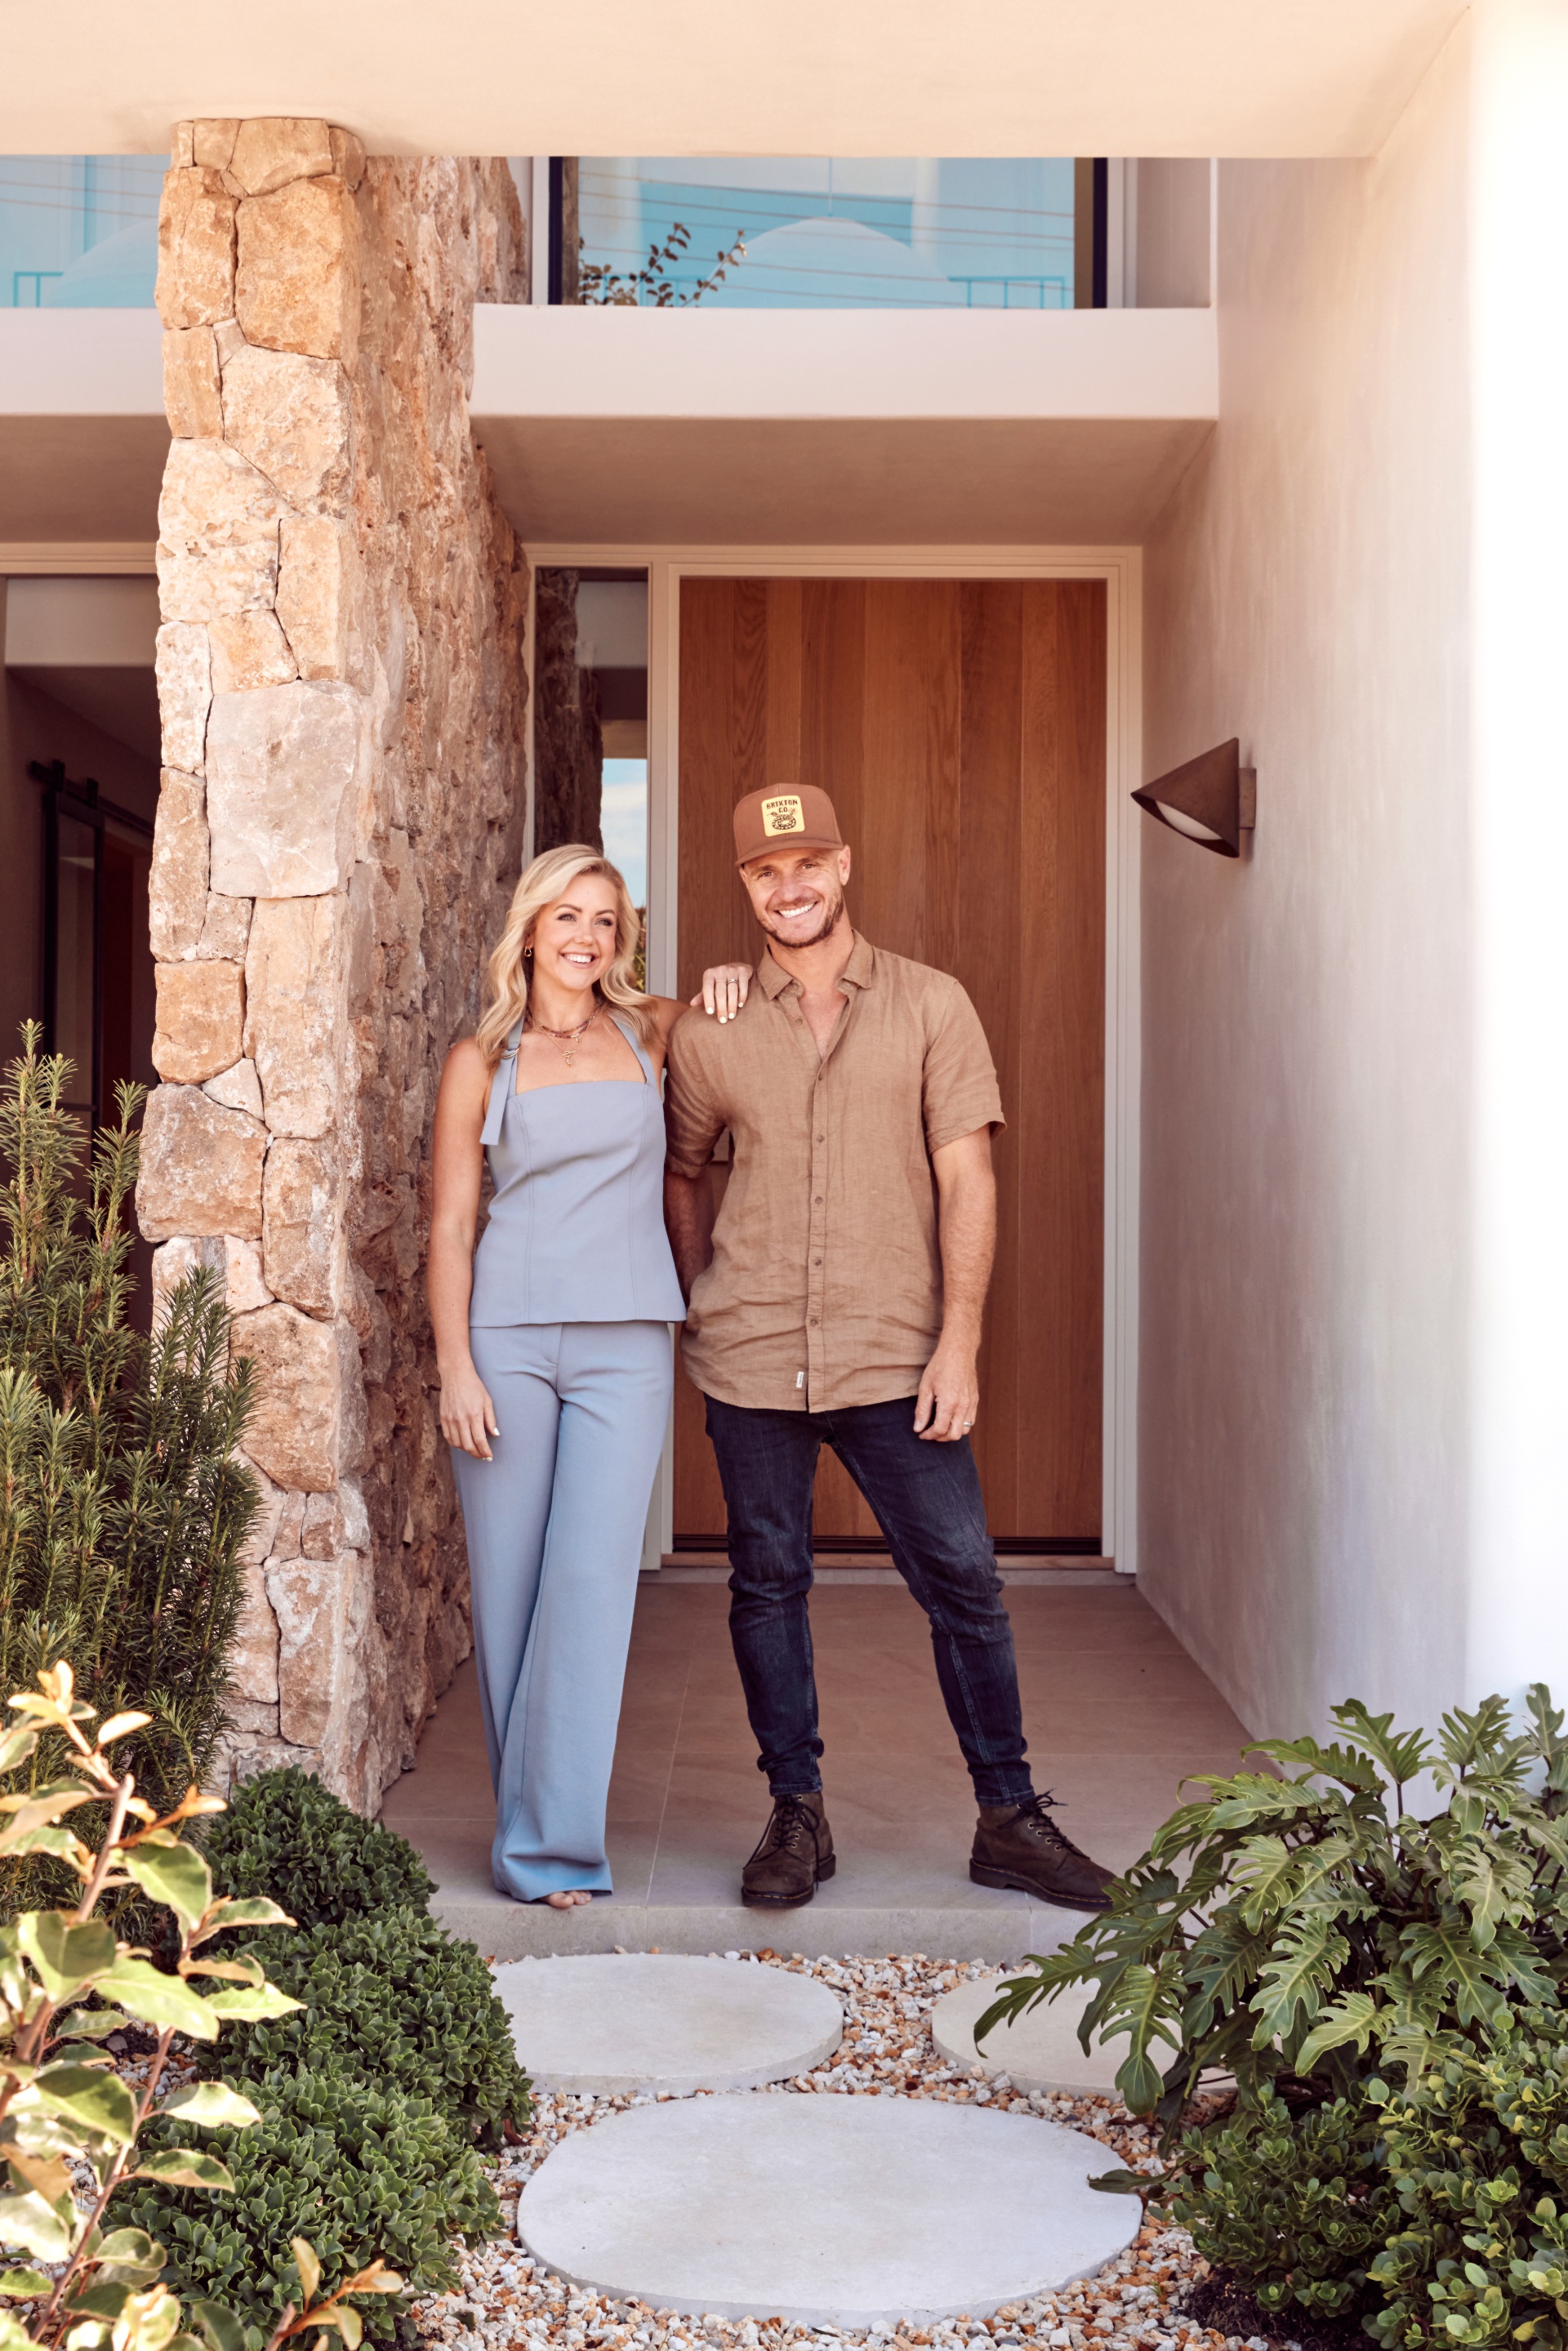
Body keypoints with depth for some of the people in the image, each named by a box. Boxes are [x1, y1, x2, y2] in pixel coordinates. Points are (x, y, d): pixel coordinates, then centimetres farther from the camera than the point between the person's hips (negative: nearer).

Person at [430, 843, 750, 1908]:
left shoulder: (651, 1033, 10)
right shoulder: (481, 1061, 7)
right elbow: (451, 1223, 5)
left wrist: (731, 975, 5)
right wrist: (455, 1365, -4)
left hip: (624, 1343, 0)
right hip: (507, 1336, 0)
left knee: (593, 1581, -7)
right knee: (510, 1582, 3)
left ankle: (553, 1843, -2)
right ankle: (527, 1811, 19)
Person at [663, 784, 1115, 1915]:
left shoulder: (932, 1005, 1)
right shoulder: (712, 1032, 6)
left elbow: (967, 1178, -3)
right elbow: (682, 1173, 20)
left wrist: (959, 1340, -9)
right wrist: (702, 1305, 12)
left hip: (893, 1355, -1)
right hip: (752, 1357, 2)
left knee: (965, 1577, 0)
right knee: (768, 1584, 7)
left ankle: (1010, 1818, 13)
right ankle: (797, 1814, 20)